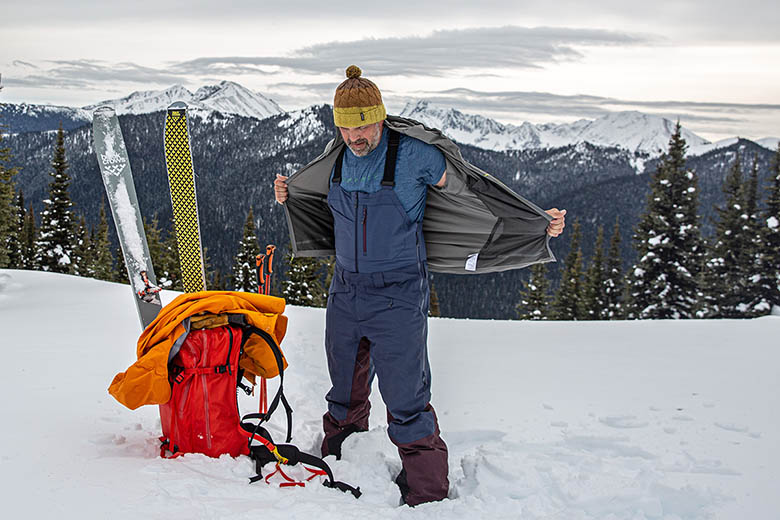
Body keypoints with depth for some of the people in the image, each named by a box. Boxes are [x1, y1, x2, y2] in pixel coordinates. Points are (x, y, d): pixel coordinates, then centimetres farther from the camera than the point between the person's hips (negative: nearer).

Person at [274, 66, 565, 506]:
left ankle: (428, 494, 12)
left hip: (398, 299, -5)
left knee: (406, 401, -3)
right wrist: (289, 197, 9)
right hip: (345, 294, 6)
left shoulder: (414, 155, -13)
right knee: (345, 392, 21)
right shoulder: (339, 159, 4)